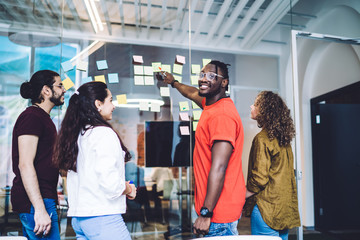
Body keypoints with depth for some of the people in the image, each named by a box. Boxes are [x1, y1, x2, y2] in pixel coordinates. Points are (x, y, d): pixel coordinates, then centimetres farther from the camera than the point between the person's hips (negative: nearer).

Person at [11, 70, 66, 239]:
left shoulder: (42, 117, 19)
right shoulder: (32, 116, -13)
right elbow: (25, 165, -21)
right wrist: (40, 209, -25)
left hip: (42, 199, 10)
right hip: (35, 202, -10)